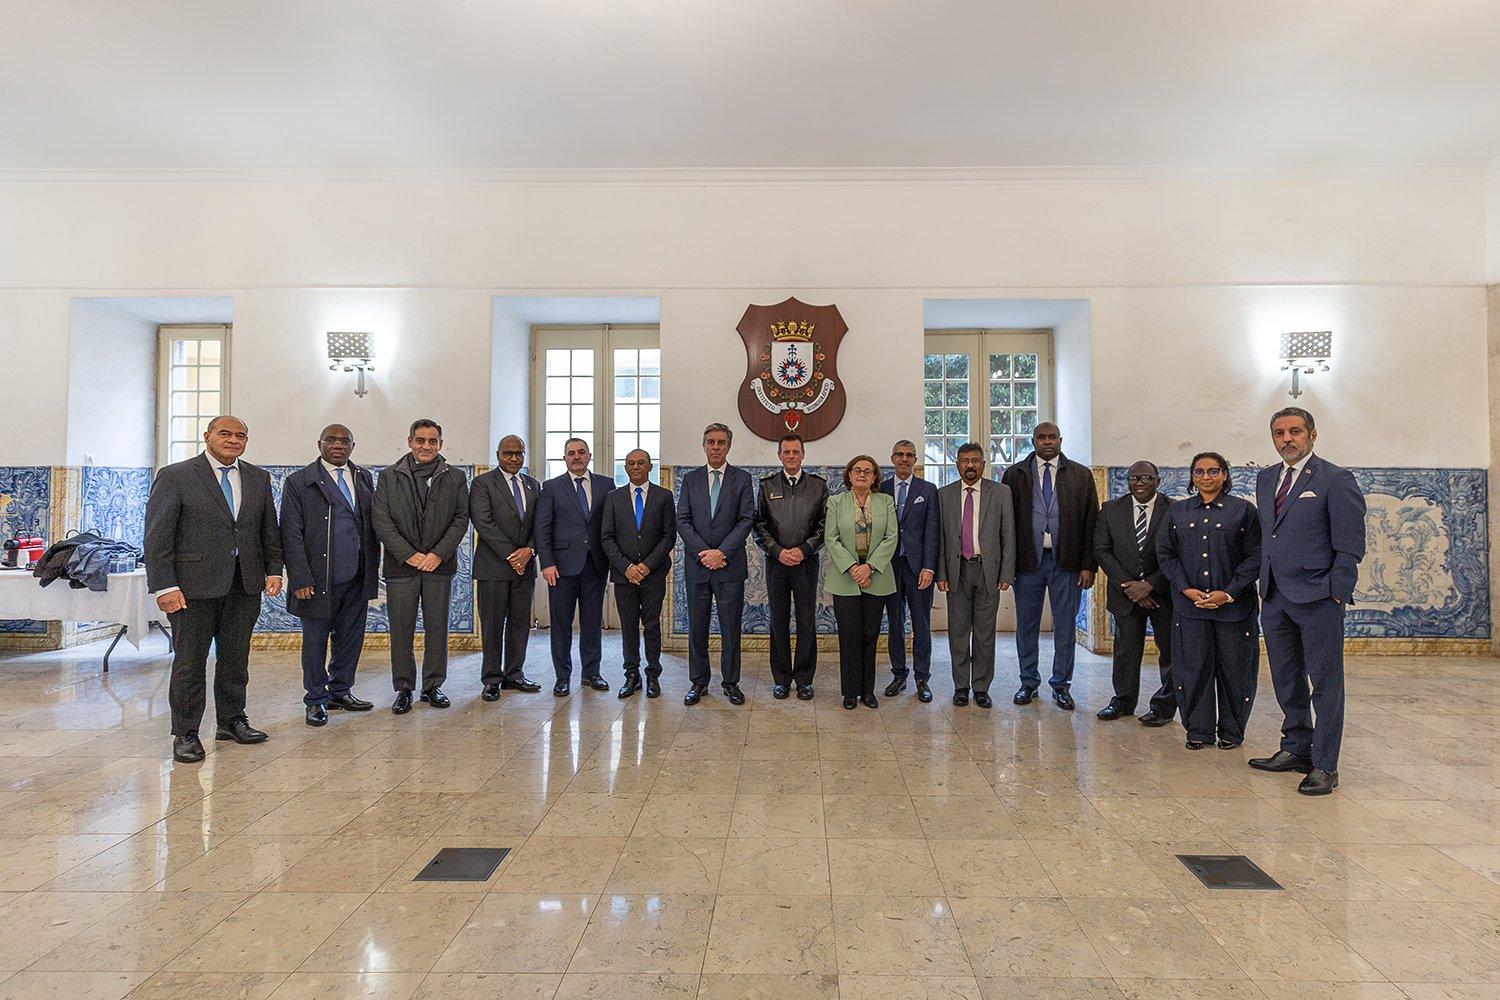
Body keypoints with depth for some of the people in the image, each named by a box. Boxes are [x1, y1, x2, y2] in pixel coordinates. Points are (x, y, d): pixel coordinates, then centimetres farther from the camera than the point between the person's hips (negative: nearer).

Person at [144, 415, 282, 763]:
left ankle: (231, 721, 27)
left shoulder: (258, 479, 11)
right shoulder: (175, 476, -3)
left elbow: (269, 530, 15)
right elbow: (157, 536, -7)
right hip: (194, 584, -4)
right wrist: (164, 587, -14)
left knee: (235, 657, 13)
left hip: (246, 584, 5)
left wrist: (273, 570, 4)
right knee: (190, 660, 3)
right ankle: (185, 734, 14)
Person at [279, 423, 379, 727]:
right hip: (318, 579, -4)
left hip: (356, 579, 4)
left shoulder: (364, 479, 11)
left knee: (351, 637, 12)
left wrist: (372, 571, 8)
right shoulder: (298, 482, -2)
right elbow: (291, 534, -6)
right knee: (315, 641, 6)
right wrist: (300, 579, -12)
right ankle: (316, 700, 20)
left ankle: (340, 691, 29)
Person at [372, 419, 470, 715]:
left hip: (440, 565, 1)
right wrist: (408, 554, -11)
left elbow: (461, 519, 1)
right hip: (401, 566, 0)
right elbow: (382, 521, -1)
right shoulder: (389, 477, 5)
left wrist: (439, 554, -10)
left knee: (437, 629, 6)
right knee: (401, 630, 4)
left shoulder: (455, 478, 6)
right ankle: (403, 688, 16)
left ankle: (433, 685, 18)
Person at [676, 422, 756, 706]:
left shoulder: (742, 479, 4)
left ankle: (731, 682, 16)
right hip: (697, 565, 2)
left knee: (731, 627, 4)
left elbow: (746, 520, -4)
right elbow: (682, 520, 2)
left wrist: (721, 552, -13)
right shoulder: (690, 479, 9)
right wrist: (704, 553, -10)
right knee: (697, 627, 8)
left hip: (730, 565, -1)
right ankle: (698, 682, 19)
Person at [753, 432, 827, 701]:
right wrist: (778, 551, -9)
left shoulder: (819, 485, 4)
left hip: (806, 561, 0)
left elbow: (825, 525, 1)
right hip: (776, 561, 1)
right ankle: (781, 679, 17)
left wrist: (804, 550, -10)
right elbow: (759, 525, 3)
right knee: (779, 622, 7)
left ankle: (804, 679, 16)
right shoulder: (767, 485, 5)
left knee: (807, 622, 4)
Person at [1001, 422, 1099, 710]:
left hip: (1066, 561, 0)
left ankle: (1061, 685, 21)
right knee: (1027, 626, 9)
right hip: (1027, 560, 0)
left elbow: (1091, 522, 2)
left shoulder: (1081, 475, 5)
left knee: (1065, 627, 7)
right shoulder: (1015, 475, 4)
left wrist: (1088, 565, -4)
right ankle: (1028, 682, 23)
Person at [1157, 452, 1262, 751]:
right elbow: (1165, 553, 7)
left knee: (1233, 668, 6)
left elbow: (1254, 556, -2)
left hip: (1234, 606, -1)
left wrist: (1229, 593, -11)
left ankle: (1231, 731, 22)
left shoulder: (1244, 510, 2)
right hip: (1189, 605, 2)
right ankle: (1198, 730, 17)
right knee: (1193, 668, 4)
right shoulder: (1177, 512, 9)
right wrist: (1186, 589, -7)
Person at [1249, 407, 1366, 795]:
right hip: (1275, 598, 6)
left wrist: (1337, 593, -12)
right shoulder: (1266, 479, 14)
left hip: (1317, 598, -6)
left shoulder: (1335, 480, -6)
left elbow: (1350, 545, -8)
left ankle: (1324, 766, 10)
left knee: (1324, 683, 2)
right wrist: (1265, 582, 11)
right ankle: (1295, 749, 28)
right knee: (1286, 680, 14)